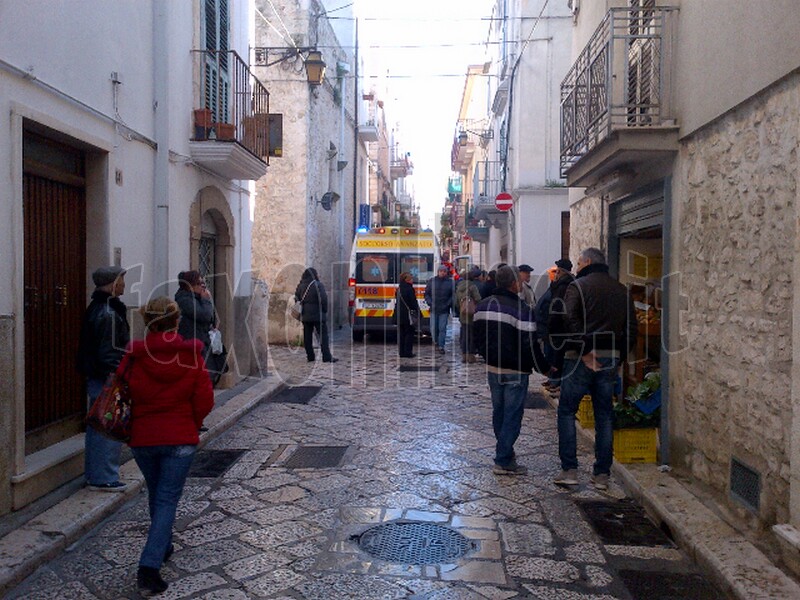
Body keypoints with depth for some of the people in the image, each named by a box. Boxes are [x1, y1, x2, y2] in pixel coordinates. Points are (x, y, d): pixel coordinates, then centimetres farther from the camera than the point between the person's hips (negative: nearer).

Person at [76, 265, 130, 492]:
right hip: (107, 380, -11)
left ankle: (94, 474, 28)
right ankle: (104, 478, 5)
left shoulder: (97, 308, 13)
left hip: (95, 378, 11)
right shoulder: (108, 314, -19)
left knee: (97, 427, 17)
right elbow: (107, 354, -22)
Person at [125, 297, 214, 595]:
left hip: (141, 437, 2)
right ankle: (149, 566, -8)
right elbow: (204, 401, -9)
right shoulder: (192, 355, -10)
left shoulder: (134, 355, -8)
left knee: (155, 494, 23)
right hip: (181, 439, -2)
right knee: (167, 500, 4)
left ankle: (163, 548, 40)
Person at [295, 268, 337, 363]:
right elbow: (323, 299, -15)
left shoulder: (301, 286, 9)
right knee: (323, 335, -3)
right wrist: (325, 311, -2)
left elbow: (297, 298, 12)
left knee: (307, 336, 10)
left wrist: (301, 311, 15)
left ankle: (310, 356, 12)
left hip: (305, 315, 6)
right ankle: (327, 357, -7)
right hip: (318, 315, -6)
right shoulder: (318, 285, -10)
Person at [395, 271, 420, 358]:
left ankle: (401, 352, 14)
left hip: (399, 314, 8)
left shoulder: (399, 288, 11)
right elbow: (413, 302, -14)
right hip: (407, 314, -8)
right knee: (409, 333, 0)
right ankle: (408, 352, -1)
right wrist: (418, 313, -8)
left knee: (401, 333, 12)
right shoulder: (409, 289, -14)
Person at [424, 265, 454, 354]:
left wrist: (448, 304, -9)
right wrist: (430, 303, -4)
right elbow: (426, 294, 9)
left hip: (444, 310, -1)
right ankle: (436, 342, 27)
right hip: (434, 309, 1)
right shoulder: (431, 281, 7)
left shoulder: (450, 282, 4)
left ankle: (441, 346, 4)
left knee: (442, 328, -3)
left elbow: (453, 296, 3)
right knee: (433, 328, 4)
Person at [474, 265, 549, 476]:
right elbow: (530, 345, -17)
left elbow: (478, 337, 12)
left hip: (492, 368, 7)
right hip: (515, 371, -7)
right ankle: (504, 462, 3)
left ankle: (505, 452, 30)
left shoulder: (483, 306, 4)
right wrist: (543, 368, -4)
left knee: (499, 412, 18)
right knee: (513, 415, 1)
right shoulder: (521, 309, -18)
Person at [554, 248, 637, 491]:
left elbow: (571, 321, -19)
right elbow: (631, 328, 11)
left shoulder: (578, 286, -4)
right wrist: (619, 357, 11)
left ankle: (569, 470, 4)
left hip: (581, 359, -5)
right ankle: (602, 474, 15)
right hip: (611, 359, 5)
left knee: (567, 411, 6)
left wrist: (584, 352, -17)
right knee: (604, 416, 12)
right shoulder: (621, 290, 13)